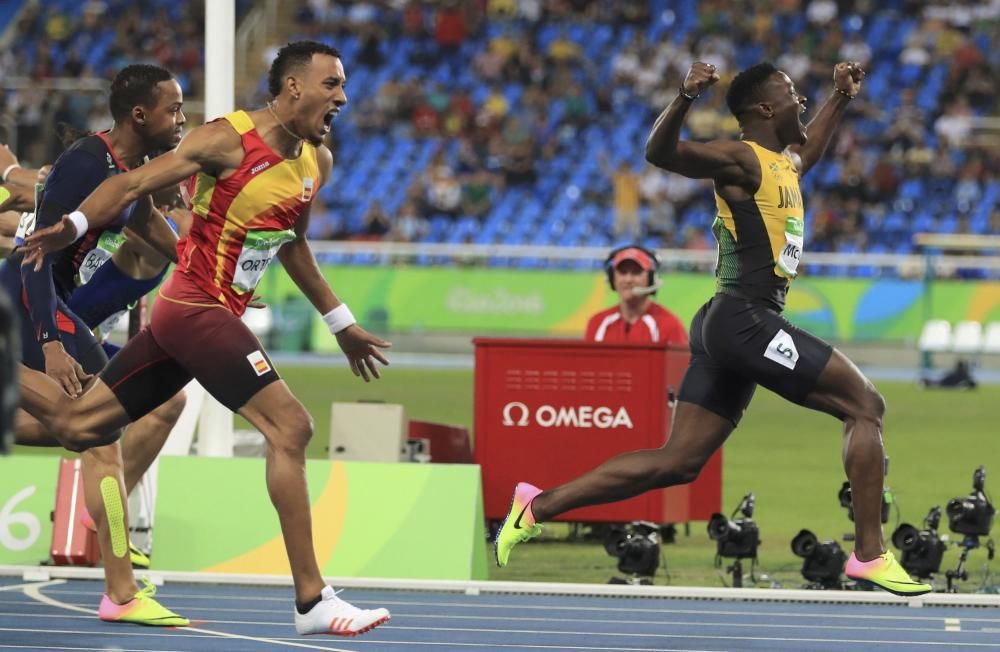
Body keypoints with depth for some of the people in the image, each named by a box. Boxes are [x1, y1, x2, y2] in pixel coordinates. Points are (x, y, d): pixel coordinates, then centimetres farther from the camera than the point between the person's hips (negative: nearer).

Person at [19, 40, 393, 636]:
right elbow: (132, 184, -16)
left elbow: (292, 244, 25)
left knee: (78, 425, 13)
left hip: (198, 316, 9)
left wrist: (341, 324, 29)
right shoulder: (228, 141, -15)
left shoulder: (318, 162, 10)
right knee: (290, 427, -17)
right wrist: (74, 225, -32)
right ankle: (313, 602, -17)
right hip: (197, 310, -9)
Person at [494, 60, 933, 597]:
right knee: (865, 406, -6)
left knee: (676, 463, 5)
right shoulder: (740, 160, -9)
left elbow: (806, 150, 46)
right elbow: (661, 153, -25)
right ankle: (869, 555, -7)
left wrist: (840, 98, 43)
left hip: (727, 329, 10)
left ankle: (537, 506, 5)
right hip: (746, 318, -10)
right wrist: (686, 98, -41)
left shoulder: (783, 164, 20)